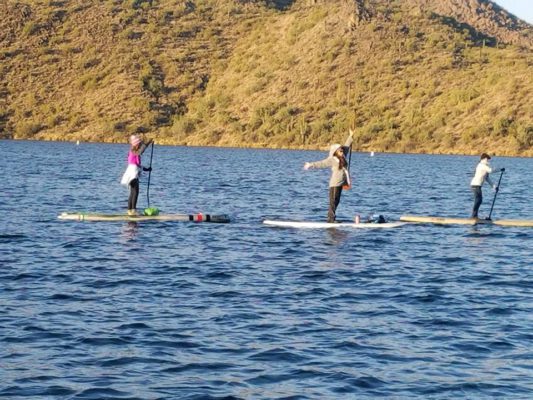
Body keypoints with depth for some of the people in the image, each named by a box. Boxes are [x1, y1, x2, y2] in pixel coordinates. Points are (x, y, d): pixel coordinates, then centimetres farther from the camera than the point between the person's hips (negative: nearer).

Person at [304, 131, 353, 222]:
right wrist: (311, 165, -24)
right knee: (333, 201, -8)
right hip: (334, 184, -8)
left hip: (341, 183, 8)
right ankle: (331, 218, -9)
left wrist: (351, 136, 25)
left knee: (336, 201, 11)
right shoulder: (332, 160, -11)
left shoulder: (342, 157, 10)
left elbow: (346, 147, 20)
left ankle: (331, 218, 16)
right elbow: (322, 163, -16)